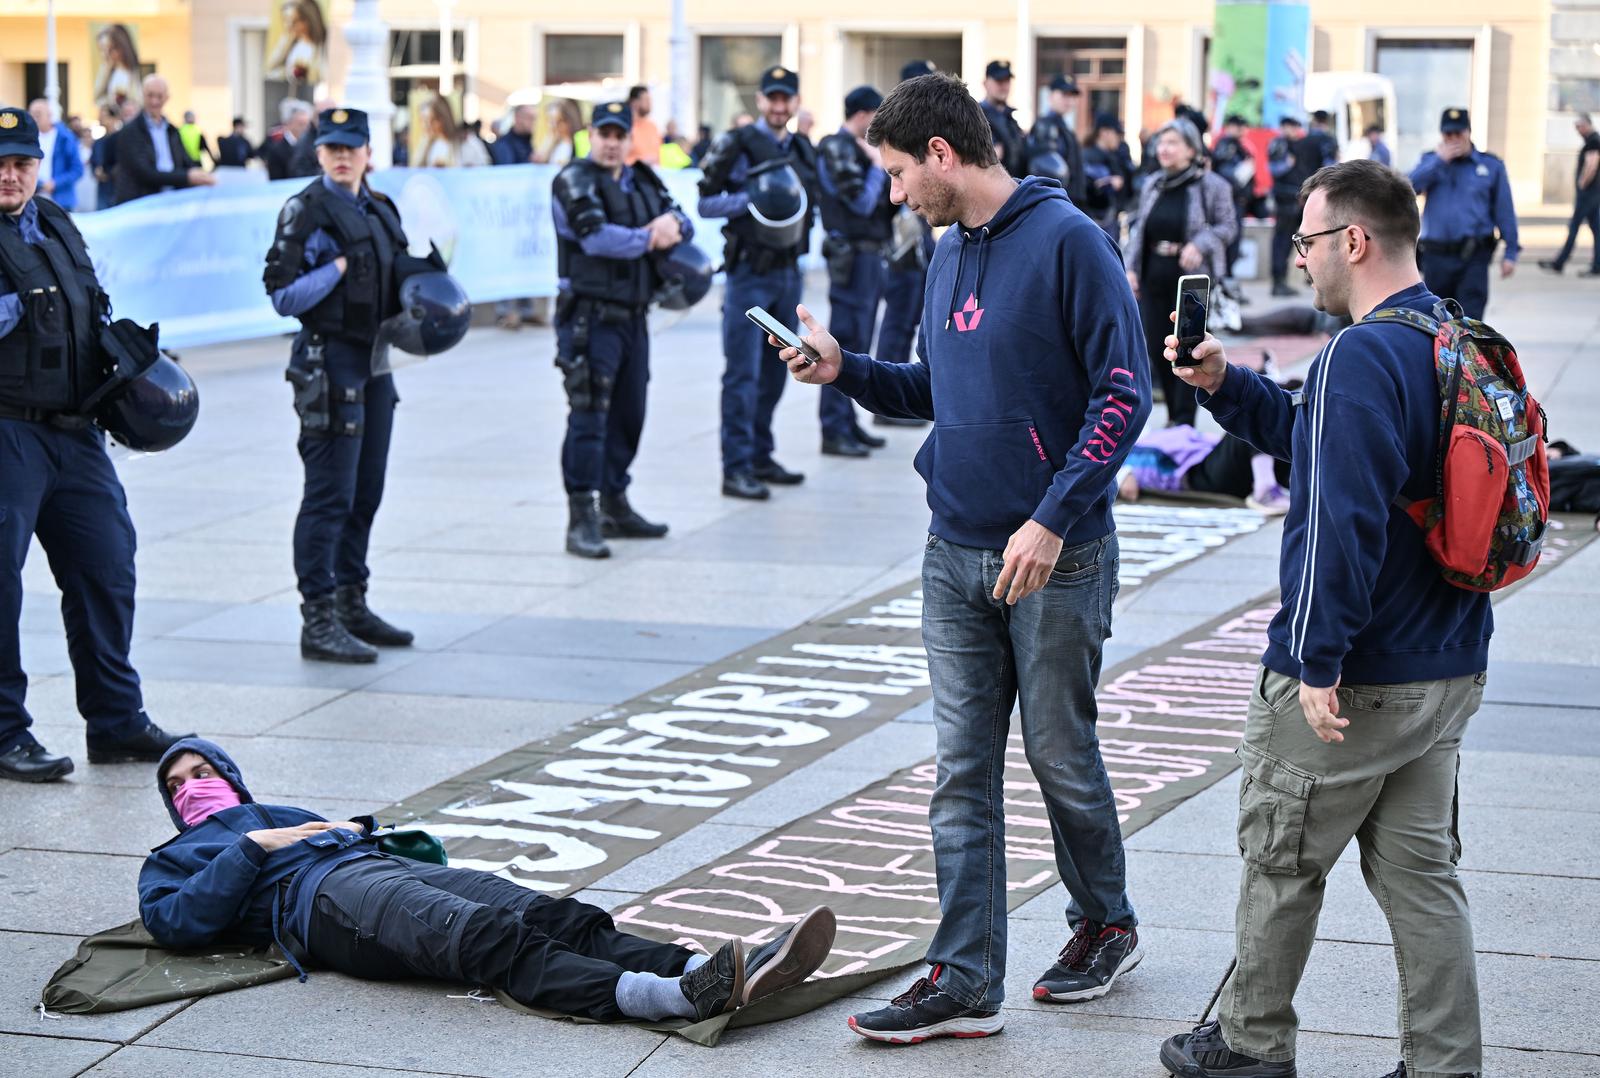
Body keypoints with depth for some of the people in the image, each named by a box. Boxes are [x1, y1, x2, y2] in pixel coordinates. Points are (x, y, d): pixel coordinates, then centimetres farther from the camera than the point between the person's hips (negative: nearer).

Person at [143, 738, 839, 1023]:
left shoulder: (293, 817, 43)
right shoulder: (173, 859, 30)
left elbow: (419, 842, 33)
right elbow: (175, 922, 5)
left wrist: (360, 829, 15)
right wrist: (254, 848, 3)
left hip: (386, 865, 6)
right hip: (318, 898, -6)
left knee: (549, 916, -22)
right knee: (485, 935, -35)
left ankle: (711, 975, -44)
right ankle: (669, 996, -59)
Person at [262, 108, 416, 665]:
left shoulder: (381, 210, 14)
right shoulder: (305, 211, -8)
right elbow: (283, 295, -14)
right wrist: (339, 267, -17)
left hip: (375, 360, 8)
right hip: (329, 360, -8)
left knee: (366, 492, 13)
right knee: (330, 494, -8)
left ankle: (353, 606, 23)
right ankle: (318, 622, -5)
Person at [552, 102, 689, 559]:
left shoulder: (642, 180, 16)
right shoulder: (575, 181, -7)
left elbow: (683, 224, 13)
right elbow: (596, 237, -21)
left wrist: (673, 225, -11)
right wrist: (649, 238, -9)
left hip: (633, 315, 8)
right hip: (589, 314, -8)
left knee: (629, 414, 14)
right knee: (589, 414, -12)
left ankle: (615, 506, 25)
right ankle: (582, 519, -13)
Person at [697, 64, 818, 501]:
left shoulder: (804, 150, 12)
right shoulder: (738, 145, -7)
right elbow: (706, 203, -8)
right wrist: (754, 198, -19)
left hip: (789, 272, 7)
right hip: (750, 272, -7)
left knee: (775, 372, 12)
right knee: (743, 374, -7)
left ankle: (761, 457, 21)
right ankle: (736, 468, -6)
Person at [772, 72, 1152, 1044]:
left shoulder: (1067, 241, -12)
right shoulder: (950, 254, 12)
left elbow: (1123, 393, -15)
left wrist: (1053, 519, -20)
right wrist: (847, 371, 6)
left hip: (1056, 561, -6)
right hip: (956, 556, 7)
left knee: (1062, 758, 7)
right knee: (963, 773, 4)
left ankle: (1106, 927, 29)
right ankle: (965, 982, 7)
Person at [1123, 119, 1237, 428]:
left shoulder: (1211, 185, -4)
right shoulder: (1152, 187, 13)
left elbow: (1228, 226, -4)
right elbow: (1137, 229, 16)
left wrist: (1199, 244, -21)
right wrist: (1130, 268, 7)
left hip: (1191, 276, -6)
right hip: (1155, 275, 6)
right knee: (1157, 347, 6)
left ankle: (1184, 421, 2)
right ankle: (1173, 416, 19)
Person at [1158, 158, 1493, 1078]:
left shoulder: (1361, 356, -21)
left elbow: (1340, 521, -27)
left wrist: (1319, 661, -24)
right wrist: (1226, 385, 15)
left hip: (1351, 680, -8)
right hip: (1449, 670, 8)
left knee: (1282, 862, 10)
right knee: (1421, 871, 14)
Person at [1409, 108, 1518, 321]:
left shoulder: (1491, 165, 6)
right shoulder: (1430, 161, 12)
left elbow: (1504, 210, 6)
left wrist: (1510, 252, 1)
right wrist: (1439, 160, -9)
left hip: (1474, 257, -2)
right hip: (1436, 255, 3)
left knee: (1470, 317, -12)